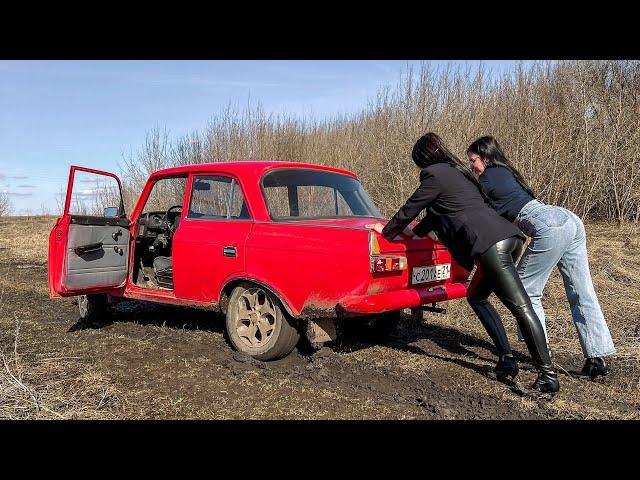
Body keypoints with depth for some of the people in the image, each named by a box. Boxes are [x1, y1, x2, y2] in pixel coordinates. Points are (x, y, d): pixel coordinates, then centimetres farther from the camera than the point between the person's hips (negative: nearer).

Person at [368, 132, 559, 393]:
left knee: (521, 307, -10)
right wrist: (415, 231, 50)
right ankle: (506, 358, 13)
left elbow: (409, 209, 10)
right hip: (509, 237, 9)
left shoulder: (435, 176, 1)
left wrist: (387, 231, 26)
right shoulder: (458, 172, 28)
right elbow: (440, 210, 39)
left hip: (490, 244, -9)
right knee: (476, 296, 19)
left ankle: (547, 374, -7)